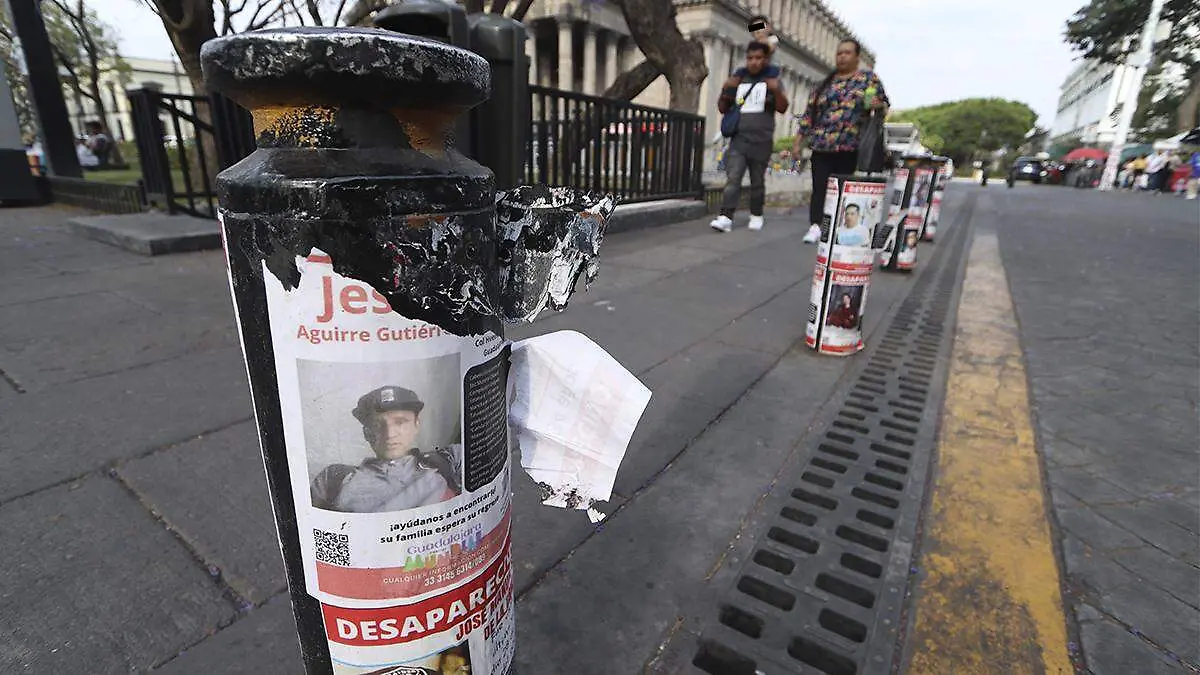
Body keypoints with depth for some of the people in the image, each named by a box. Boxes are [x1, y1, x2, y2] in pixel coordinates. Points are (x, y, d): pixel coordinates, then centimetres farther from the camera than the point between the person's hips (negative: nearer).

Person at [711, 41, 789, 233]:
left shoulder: (771, 81, 5)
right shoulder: (738, 80, 12)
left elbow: (783, 109, -2)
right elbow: (723, 109, 14)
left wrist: (777, 91, -22)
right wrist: (726, 90, -5)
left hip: (761, 142, -1)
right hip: (738, 140, 1)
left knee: (757, 181, 7)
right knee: (732, 179, -12)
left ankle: (756, 215, 20)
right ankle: (725, 217, -20)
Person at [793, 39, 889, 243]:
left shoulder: (869, 78, 11)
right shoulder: (825, 84, 15)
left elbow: (883, 105, 12)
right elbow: (809, 112, 12)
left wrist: (878, 104, -12)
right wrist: (798, 140, 6)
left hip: (850, 146, -1)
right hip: (821, 145, 1)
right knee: (819, 187, -7)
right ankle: (815, 227, -9)